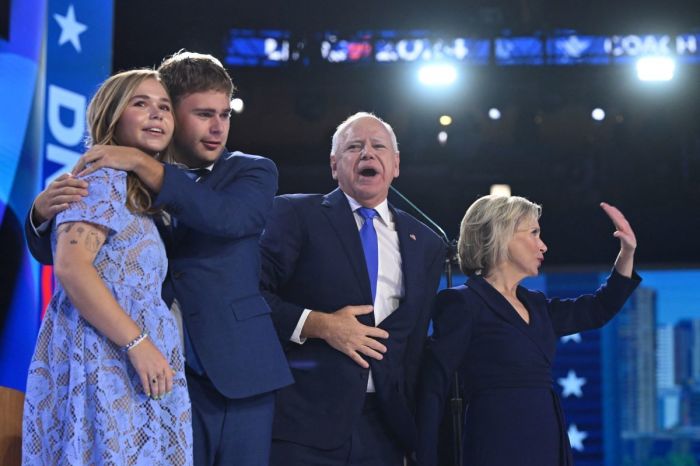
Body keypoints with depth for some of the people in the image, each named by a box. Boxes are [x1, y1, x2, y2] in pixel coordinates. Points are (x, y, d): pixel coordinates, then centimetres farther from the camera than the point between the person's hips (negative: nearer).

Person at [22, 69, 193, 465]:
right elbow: (71, 266, -19)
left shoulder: (141, 192, 22)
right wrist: (138, 343, -21)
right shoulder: (104, 176, -5)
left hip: (123, 363, 9)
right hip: (101, 360, -9)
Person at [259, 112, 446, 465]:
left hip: (383, 426, 4)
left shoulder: (426, 244, 15)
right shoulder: (295, 214, 3)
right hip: (302, 418, -4)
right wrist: (318, 325, -15)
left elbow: (416, 342, 17)